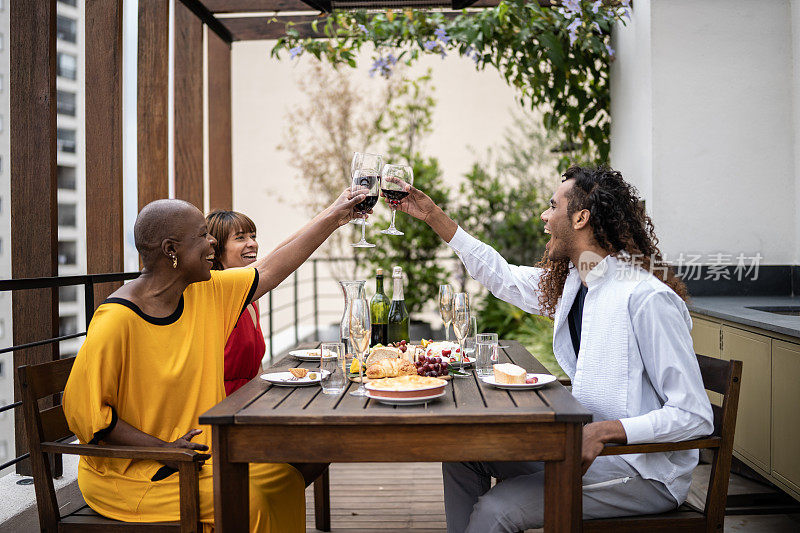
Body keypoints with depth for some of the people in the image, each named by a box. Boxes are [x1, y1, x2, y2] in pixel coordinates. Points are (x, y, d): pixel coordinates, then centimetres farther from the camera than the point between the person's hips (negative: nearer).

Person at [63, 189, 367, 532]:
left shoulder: (205, 292, 0)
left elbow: (269, 270, 8)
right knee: (244, 499, -21)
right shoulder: (117, 321, -21)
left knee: (284, 476, 0)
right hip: (130, 475, -7)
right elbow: (82, 411, -18)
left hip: (198, 453, 8)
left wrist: (334, 215, 11)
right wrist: (164, 448, -20)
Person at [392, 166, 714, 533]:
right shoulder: (571, 281, 2)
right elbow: (503, 277, 18)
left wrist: (604, 431, -34)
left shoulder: (647, 299, -24)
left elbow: (695, 416, -23)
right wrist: (433, 215, 19)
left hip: (644, 471, -8)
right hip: (587, 446, 8)